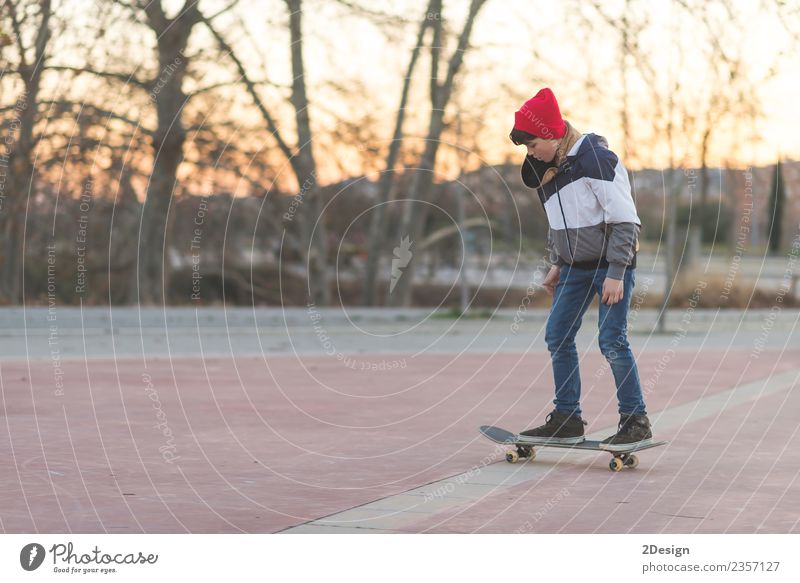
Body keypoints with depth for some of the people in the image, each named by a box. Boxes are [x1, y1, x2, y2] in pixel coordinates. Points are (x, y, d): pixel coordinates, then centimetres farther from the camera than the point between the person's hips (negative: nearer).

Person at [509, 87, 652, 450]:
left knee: (612, 340, -12)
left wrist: (616, 273, -22)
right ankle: (567, 419, 14)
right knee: (557, 337, 4)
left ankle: (636, 422, -2)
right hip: (575, 267, 8)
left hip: (611, 263, -8)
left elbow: (624, 219, -20)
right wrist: (555, 264, 15)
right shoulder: (546, 169, 6)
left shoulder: (596, 159, -20)